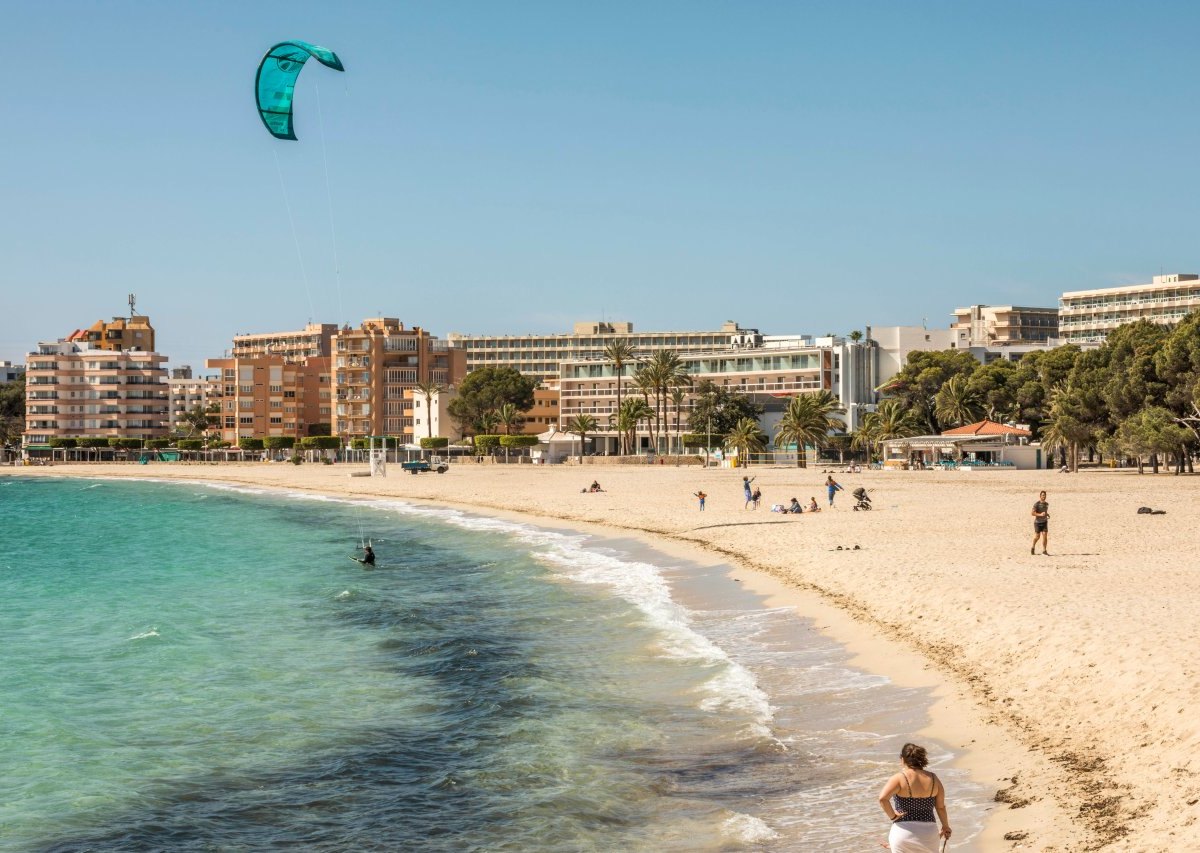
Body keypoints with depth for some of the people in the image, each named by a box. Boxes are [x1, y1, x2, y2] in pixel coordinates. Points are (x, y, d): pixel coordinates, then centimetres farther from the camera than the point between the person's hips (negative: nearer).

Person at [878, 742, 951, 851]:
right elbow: (941, 807, 9)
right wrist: (945, 826, 24)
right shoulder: (933, 779, 2)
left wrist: (892, 816, -10)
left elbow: (882, 798, -25)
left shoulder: (899, 779, -10)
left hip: (903, 832, -3)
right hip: (928, 831, 3)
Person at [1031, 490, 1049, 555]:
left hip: (1044, 522, 4)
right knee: (1037, 536, 2)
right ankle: (1033, 547, 28)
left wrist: (1047, 515, 4)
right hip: (1037, 522, -4)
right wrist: (1040, 514, -28)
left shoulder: (1046, 504, 8)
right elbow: (1033, 513, -16)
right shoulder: (1036, 504, -11)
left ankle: (1044, 550, -4)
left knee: (1045, 536, -7)